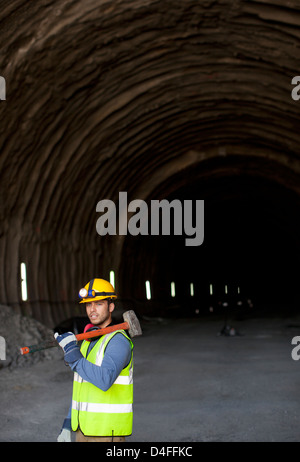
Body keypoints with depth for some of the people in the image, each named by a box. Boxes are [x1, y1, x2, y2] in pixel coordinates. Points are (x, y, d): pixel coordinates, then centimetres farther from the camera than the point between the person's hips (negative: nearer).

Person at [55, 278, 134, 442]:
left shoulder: (118, 340, -12)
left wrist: (72, 352, -22)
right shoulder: (87, 341, 16)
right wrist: (67, 426, 17)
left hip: (107, 430, -8)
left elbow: (105, 380, -29)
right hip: (84, 429, 8)